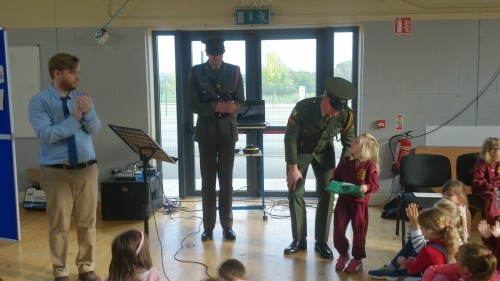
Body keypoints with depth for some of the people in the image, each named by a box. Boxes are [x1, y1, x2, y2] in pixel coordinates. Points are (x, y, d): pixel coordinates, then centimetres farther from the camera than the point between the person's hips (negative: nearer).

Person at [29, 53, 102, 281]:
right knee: (59, 225, 6)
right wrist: (74, 118, -21)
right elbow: (46, 135, -17)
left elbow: (95, 129, -2)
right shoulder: (39, 101, -5)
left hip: (87, 169, 3)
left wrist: (88, 112, -20)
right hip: (56, 172, -3)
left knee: (87, 222, 11)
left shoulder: (83, 98, 6)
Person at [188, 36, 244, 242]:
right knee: (207, 180, 4)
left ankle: (227, 225, 15)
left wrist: (232, 107, -20)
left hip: (228, 130, 1)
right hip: (206, 130, 0)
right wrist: (214, 107, -20)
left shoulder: (233, 71, 5)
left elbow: (240, 101, 3)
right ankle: (208, 226, 12)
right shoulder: (196, 72, 2)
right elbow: (193, 105, -3)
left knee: (226, 180, 6)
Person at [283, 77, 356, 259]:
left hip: (324, 152, 2)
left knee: (327, 194, -5)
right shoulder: (303, 107, -32)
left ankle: (321, 242, 7)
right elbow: (290, 138, -21)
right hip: (300, 150, -1)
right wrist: (293, 168, -19)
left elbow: (348, 144, -10)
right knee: (295, 193, -4)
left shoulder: (346, 114, -25)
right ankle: (299, 240, 9)